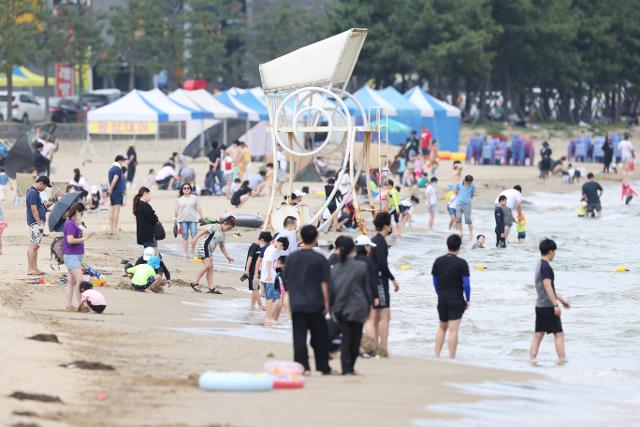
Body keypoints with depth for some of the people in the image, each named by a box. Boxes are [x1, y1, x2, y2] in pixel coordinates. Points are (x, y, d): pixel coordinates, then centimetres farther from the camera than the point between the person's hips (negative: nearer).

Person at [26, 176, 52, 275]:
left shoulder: (34, 192, 16)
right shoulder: (33, 193, -15)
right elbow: (33, 209, -20)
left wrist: (44, 205, 9)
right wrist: (39, 223, -19)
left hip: (38, 223, 11)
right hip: (35, 222, -11)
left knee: (35, 246, 12)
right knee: (33, 245, -9)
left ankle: (34, 268, 15)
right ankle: (30, 269, -8)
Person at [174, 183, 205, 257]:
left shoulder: (194, 198, 10)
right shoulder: (179, 199, 12)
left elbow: (199, 208, 8)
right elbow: (176, 210, 13)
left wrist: (202, 217, 2)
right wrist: (175, 218, 10)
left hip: (193, 219, -1)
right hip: (183, 220, 1)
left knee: (194, 236, -10)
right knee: (185, 237, 0)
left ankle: (193, 251, 7)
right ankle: (186, 253, 4)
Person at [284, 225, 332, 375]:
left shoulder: (291, 258, 4)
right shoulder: (319, 259, -6)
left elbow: (287, 280, 11)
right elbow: (324, 283, -6)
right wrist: (326, 302, -1)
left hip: (296, 305, 2)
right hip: (315, 305, -2)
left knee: (299, 337, 1)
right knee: (319, 337, 9)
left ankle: (303, 367, -5)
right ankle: (323, 367, 16)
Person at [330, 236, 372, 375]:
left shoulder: (335, 268, 3)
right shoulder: (362, 266, -6)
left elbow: (331, 289, 7)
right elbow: (367, 289, 0)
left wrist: (332, 306, 17)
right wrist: (368, 306, 10)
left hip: (340, 308, 3)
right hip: (357, 308, -3)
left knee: (346, 338, 7)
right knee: (355, 338, 7)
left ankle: (346, 368, 0)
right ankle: (349, 367, 9)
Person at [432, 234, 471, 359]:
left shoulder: (438, 261, 3)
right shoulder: (461, 263, -10)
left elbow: (435, 282, 9)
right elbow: (466, 284, -11)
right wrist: (468, 300, 2)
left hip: (442, 299, 4)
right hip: (457, 300, -4)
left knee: (442, 327, 18)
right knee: (453, 330, -4)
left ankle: (436, 356, 13)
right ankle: (451, 359, -5)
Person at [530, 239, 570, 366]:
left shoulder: (540, 265, 15)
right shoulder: (546, 266, -15)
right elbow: (547, 286, -23)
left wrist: (561, 300, 29)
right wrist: (556, 304, -25)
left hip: (540, 305, 9)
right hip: (548, 306, -9)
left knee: (539, 333, 8)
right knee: (559, 333, -3)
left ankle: (532, 358, 4)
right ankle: (562, 359, -2)